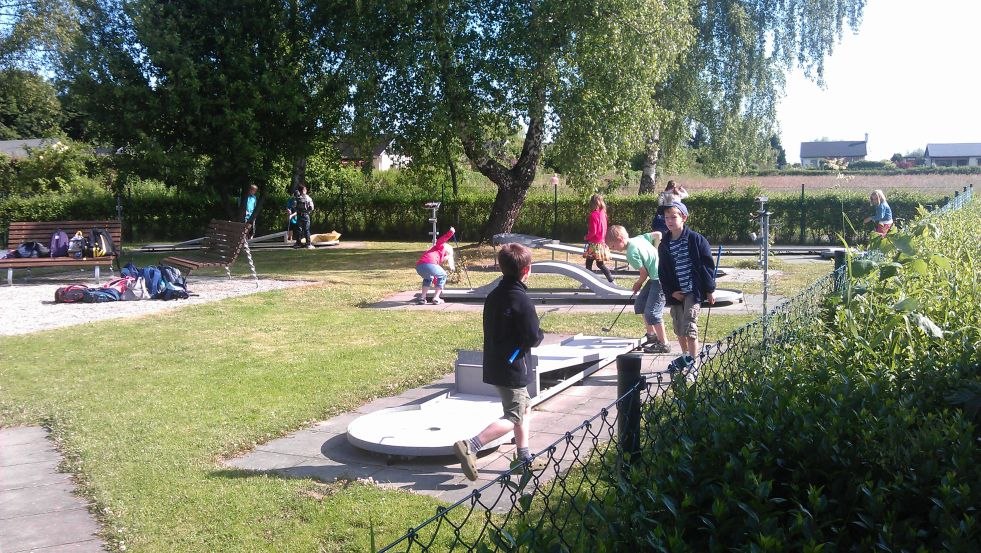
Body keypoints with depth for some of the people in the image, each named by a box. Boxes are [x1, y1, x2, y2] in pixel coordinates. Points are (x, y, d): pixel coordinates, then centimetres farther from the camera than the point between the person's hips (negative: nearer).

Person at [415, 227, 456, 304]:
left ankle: (422, 298, 25)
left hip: (418, 267, 8)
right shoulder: (441, 247, 23)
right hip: (429, 264, -8)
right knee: (443, 276, 21)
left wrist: (437, 285, 55)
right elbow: (440, 240, -2)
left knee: (428, 278, 39)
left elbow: (434, 275, 47)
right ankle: (436, 298, 17)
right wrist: (450, 233, -10)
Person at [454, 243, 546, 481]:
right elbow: (533, 338, -17)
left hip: (494, 365, 9)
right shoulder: (521, 300, -19)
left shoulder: (493, 296, 6)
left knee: (524, 410, 20)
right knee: (514, 418, -2)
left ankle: (524, 457, 26)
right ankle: (469, 446, -14)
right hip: (512, 368, -9)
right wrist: (540, 334, 5)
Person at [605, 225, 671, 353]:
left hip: (659, 279, -10)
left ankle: (663, 344, 4)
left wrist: (638, 284, 5)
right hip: (655, 277, 10)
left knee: (651, 313, -7)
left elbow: (644, 273, -15)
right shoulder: (639, 238, 4)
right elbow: (658, 235, 14)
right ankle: (651, 334, 28)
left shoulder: (632, 253, -20)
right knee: (639, 304, 17)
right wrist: (653, 254, 19)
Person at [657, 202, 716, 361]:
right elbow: (662, 272, 8)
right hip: (675, 293, 5)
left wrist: (710, 289, -4)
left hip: (694, 291, -5)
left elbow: (708, 265, -4)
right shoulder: (664, 245, 5)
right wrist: (671, 292, -3)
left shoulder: (696, 239, -7)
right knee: (679, 329, 13)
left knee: (689, 329, -13)